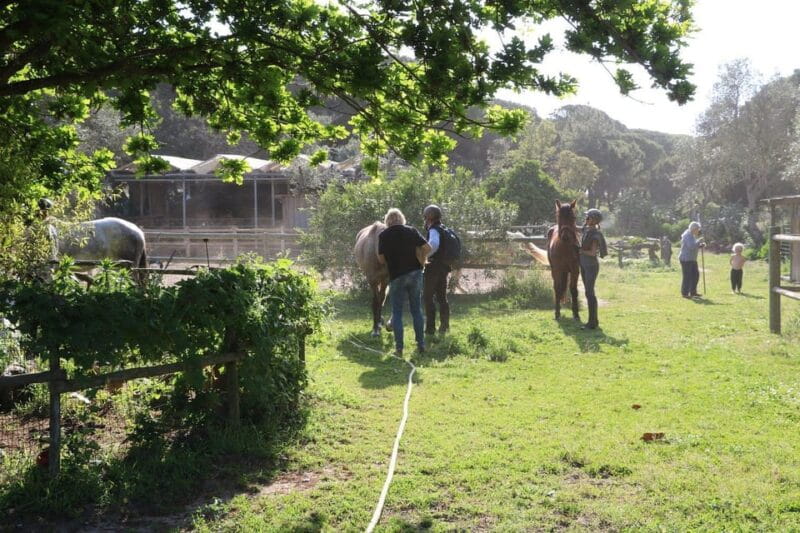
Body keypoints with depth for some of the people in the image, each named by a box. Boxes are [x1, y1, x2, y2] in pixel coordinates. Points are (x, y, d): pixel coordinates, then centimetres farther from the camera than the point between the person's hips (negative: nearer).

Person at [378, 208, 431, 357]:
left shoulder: (383, 235, -3)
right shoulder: (411, 231, 3)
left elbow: (381, 259, -2)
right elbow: (427, 247, -2)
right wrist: (421, 261, 13)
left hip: (396, 276, -2)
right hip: (415, 273, 2)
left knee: (397, 312, 5)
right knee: (416, 310, 13)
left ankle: (399, 348, -1)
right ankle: (421, 344, 14)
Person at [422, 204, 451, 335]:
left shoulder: (434, 230, -15)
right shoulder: (444, 230, 13)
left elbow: (434, 244, -36)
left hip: (433, 267, -9)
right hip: (444, 267, 9)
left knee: (428, 297, -1)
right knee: (442, 297, 14)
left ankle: (430, 327, -2)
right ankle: (444, 326, 16)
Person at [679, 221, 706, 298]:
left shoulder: (692, 236, 16)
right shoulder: (687, 235, -16)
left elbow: (694, 247, 22)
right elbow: (691, 246, -27)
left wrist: (701, 246, 4)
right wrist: (699, 241, -16)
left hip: (692, 259, 10)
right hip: (686, 259, -10)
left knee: (695, 275, 11)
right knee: (687, 276, -6)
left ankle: (693, 292, 19)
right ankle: (685, 293, 1)